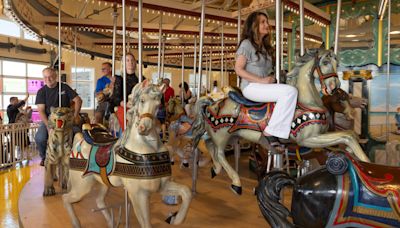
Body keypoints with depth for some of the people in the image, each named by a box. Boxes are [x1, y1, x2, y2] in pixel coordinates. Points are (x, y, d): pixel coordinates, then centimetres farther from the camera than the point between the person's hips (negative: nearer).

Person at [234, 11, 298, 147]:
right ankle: (270, 132, -25)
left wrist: (272, 77, 1)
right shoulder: (247, 44, -4)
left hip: (266, 87, 9)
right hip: (251, 87, -8)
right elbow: (238, 69, -11)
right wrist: (261, 80, -16)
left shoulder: (265, 47, 21)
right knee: (290, 91, -26)